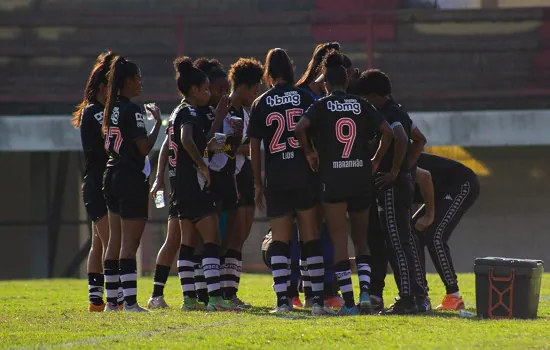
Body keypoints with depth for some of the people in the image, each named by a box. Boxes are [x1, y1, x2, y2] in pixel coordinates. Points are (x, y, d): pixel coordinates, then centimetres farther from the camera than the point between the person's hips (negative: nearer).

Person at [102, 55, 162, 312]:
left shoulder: (112, 109, 11)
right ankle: (130, 301, -10)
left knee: (115, 241, 11)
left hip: (112, 175, 9)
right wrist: (158, 122, -8)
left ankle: (111, 300, 12)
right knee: (130, 243, -8)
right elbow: (144, 147, -17)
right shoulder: (132, 110, -14)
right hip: (131, 178, -9)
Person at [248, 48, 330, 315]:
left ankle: (282, 299, -6)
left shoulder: (260, 104, 4)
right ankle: (318, 300, 0)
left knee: (280, 240, 4)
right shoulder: (305, 98, 3)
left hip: (275, 178, 0)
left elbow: (254, 148, 5)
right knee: (311, 239, 4)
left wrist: (258, 184, 12)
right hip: (305, 174, 0)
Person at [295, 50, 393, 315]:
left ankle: (348, 301, -5)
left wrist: (309, 153, -2)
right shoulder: (361, 105, 6)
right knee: (361, 240, 13)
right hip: (360, 179, 3)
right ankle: (365, 292, -5)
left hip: (332, 180, -3)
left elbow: (300, 128, -17)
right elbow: (387, 132, -1)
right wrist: (376, 161, 9)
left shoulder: (322, 106, 0)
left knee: (339, 242, 1)